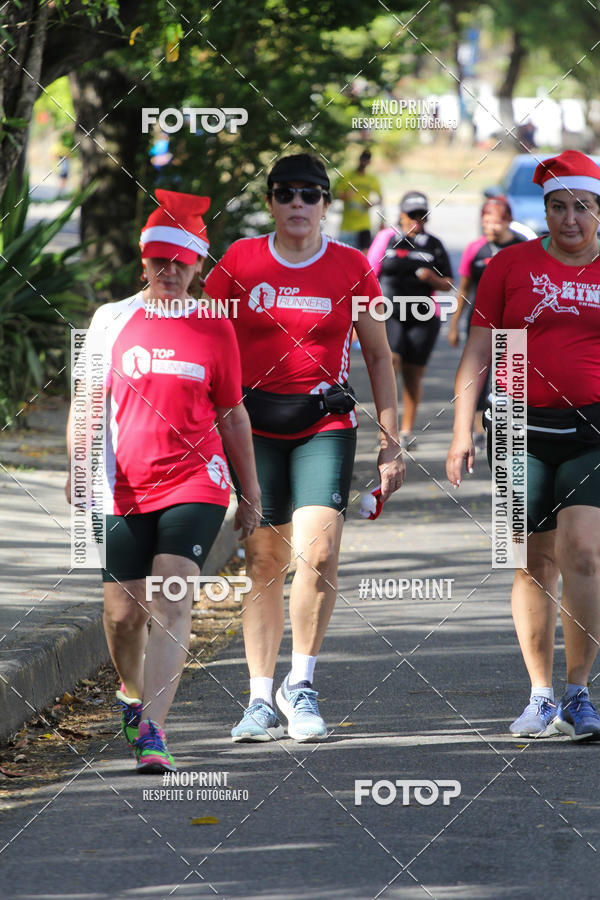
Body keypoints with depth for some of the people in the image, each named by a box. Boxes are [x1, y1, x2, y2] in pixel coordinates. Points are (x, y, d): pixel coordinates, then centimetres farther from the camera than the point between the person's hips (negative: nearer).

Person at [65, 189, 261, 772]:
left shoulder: (215, 329, 5)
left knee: (171, 600, -18)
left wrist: (251, 493, 15)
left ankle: (151, 730, -24)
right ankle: (132, 694, 37)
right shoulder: (112, 321, 5)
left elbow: (232, 416, 13)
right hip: (124, 489, 1)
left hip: (195, 484, -1)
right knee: (123, 613, 6)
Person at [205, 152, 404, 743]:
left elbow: (378, 356, 11)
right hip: (254, 424, 1)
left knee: (318, 553, -16)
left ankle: (302, 684, 2)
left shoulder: (351, 267, 4)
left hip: (325, 425, 0)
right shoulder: (239, 263, 4)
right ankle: (261, 701, 8)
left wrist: (391, 441, 8)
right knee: (264, 563, 0)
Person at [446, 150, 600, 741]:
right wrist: (462, 431, 0)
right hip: (526, 431, 1)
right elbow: (478, 350, 7)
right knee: (535, 562, 4)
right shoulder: (511, 266, 6)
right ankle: (541, 697, 13)